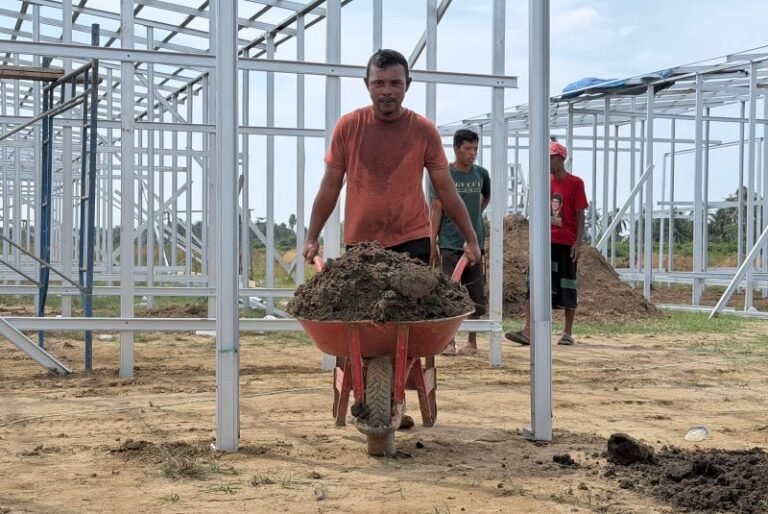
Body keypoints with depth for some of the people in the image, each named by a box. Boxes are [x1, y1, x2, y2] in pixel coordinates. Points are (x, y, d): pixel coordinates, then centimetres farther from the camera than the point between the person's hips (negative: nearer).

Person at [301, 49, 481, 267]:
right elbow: (330, 187, 5)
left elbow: (446, 190, 3)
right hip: (359, 243, 1)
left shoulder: (425, 131, -2)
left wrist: (471, 239, 3)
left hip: (412, 241, -1)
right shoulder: (347, 126, 0)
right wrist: (311, 238, 3)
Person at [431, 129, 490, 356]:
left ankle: (472, 341, 17)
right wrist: (432, 241, -8)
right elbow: (437, 210, -4)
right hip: (449, 243, -3)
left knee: (475, 295, 7)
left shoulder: (481, 174, 5)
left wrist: (476, 214, 13)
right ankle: (449, 341, 4)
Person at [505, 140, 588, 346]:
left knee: (567, 287, 4)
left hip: (566, 243, -4)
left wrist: (578, 242, -12)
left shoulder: (575, 183, -4)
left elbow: (580, 215, -5)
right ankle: (527, 332, -9)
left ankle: (568, 333, 14)